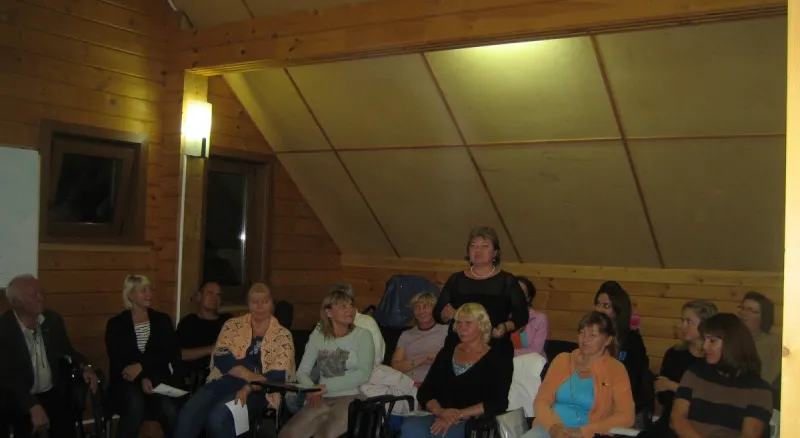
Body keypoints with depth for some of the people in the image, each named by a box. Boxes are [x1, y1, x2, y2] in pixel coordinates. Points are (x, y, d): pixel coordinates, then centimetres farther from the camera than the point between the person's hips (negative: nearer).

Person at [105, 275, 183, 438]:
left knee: (170, 411, -31)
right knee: (135, 405, -36)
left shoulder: (163, 320, 13)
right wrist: (142, 378, -17)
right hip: (127, 380, -1)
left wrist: (142, 365, -14)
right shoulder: (116, 324, 7)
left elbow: (170, 354, 2)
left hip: (157, 378, 1)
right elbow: (116, 361, -1)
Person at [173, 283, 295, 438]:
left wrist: (249, 387, -21)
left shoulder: (282, 336, 8)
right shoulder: (233, 325, 15)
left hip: (256, 392, -3)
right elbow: (221, 358, 1)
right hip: (223, 382, 3)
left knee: (218, 416, -31)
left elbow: (278, 375, -4)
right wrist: (249, 375, -16)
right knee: (189, 414, -26)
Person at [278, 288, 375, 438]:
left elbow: (364, 374, -10)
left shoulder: (362, 335, 2)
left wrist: (327, 386, -15)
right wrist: (313, 391, -13)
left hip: (351, 398, -3)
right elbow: (302, 371, 8)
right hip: (323, 399, 3)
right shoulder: (318, 335, 10)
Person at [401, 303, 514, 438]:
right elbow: (424, 392, 11)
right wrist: (440, 411, -10)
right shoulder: (447, 352, 18)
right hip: (438, 418, 4)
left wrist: (459, 415, -15)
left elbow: (498, 403, -7)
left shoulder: (498, 359, 5)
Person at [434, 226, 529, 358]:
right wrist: (446, 315, -11)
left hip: (496, 352, -1)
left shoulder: (507, 281, 5)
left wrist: (505, 327, -15)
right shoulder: (456, 280, 11)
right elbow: (437, 313, 11)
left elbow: (522, 315, 3)